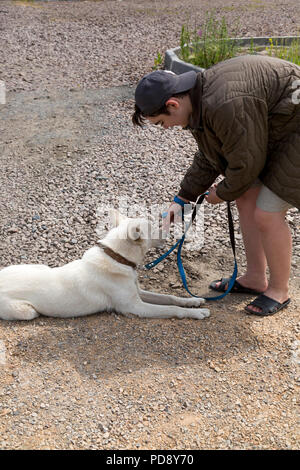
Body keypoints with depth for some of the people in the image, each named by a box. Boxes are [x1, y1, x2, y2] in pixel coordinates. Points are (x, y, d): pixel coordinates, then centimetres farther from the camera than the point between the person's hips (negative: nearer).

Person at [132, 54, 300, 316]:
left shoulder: (226, 106, -33)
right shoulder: (199, 100, -1)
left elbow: (246, 163, -24)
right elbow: (208, 157, 9)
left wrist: (222, 194, -5)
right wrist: (182, 199, 8)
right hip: (269, 132, 10)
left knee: (267, 215, -10)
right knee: (245, 199, 10)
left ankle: (279, 290, 13)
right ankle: (254, 279, 24)